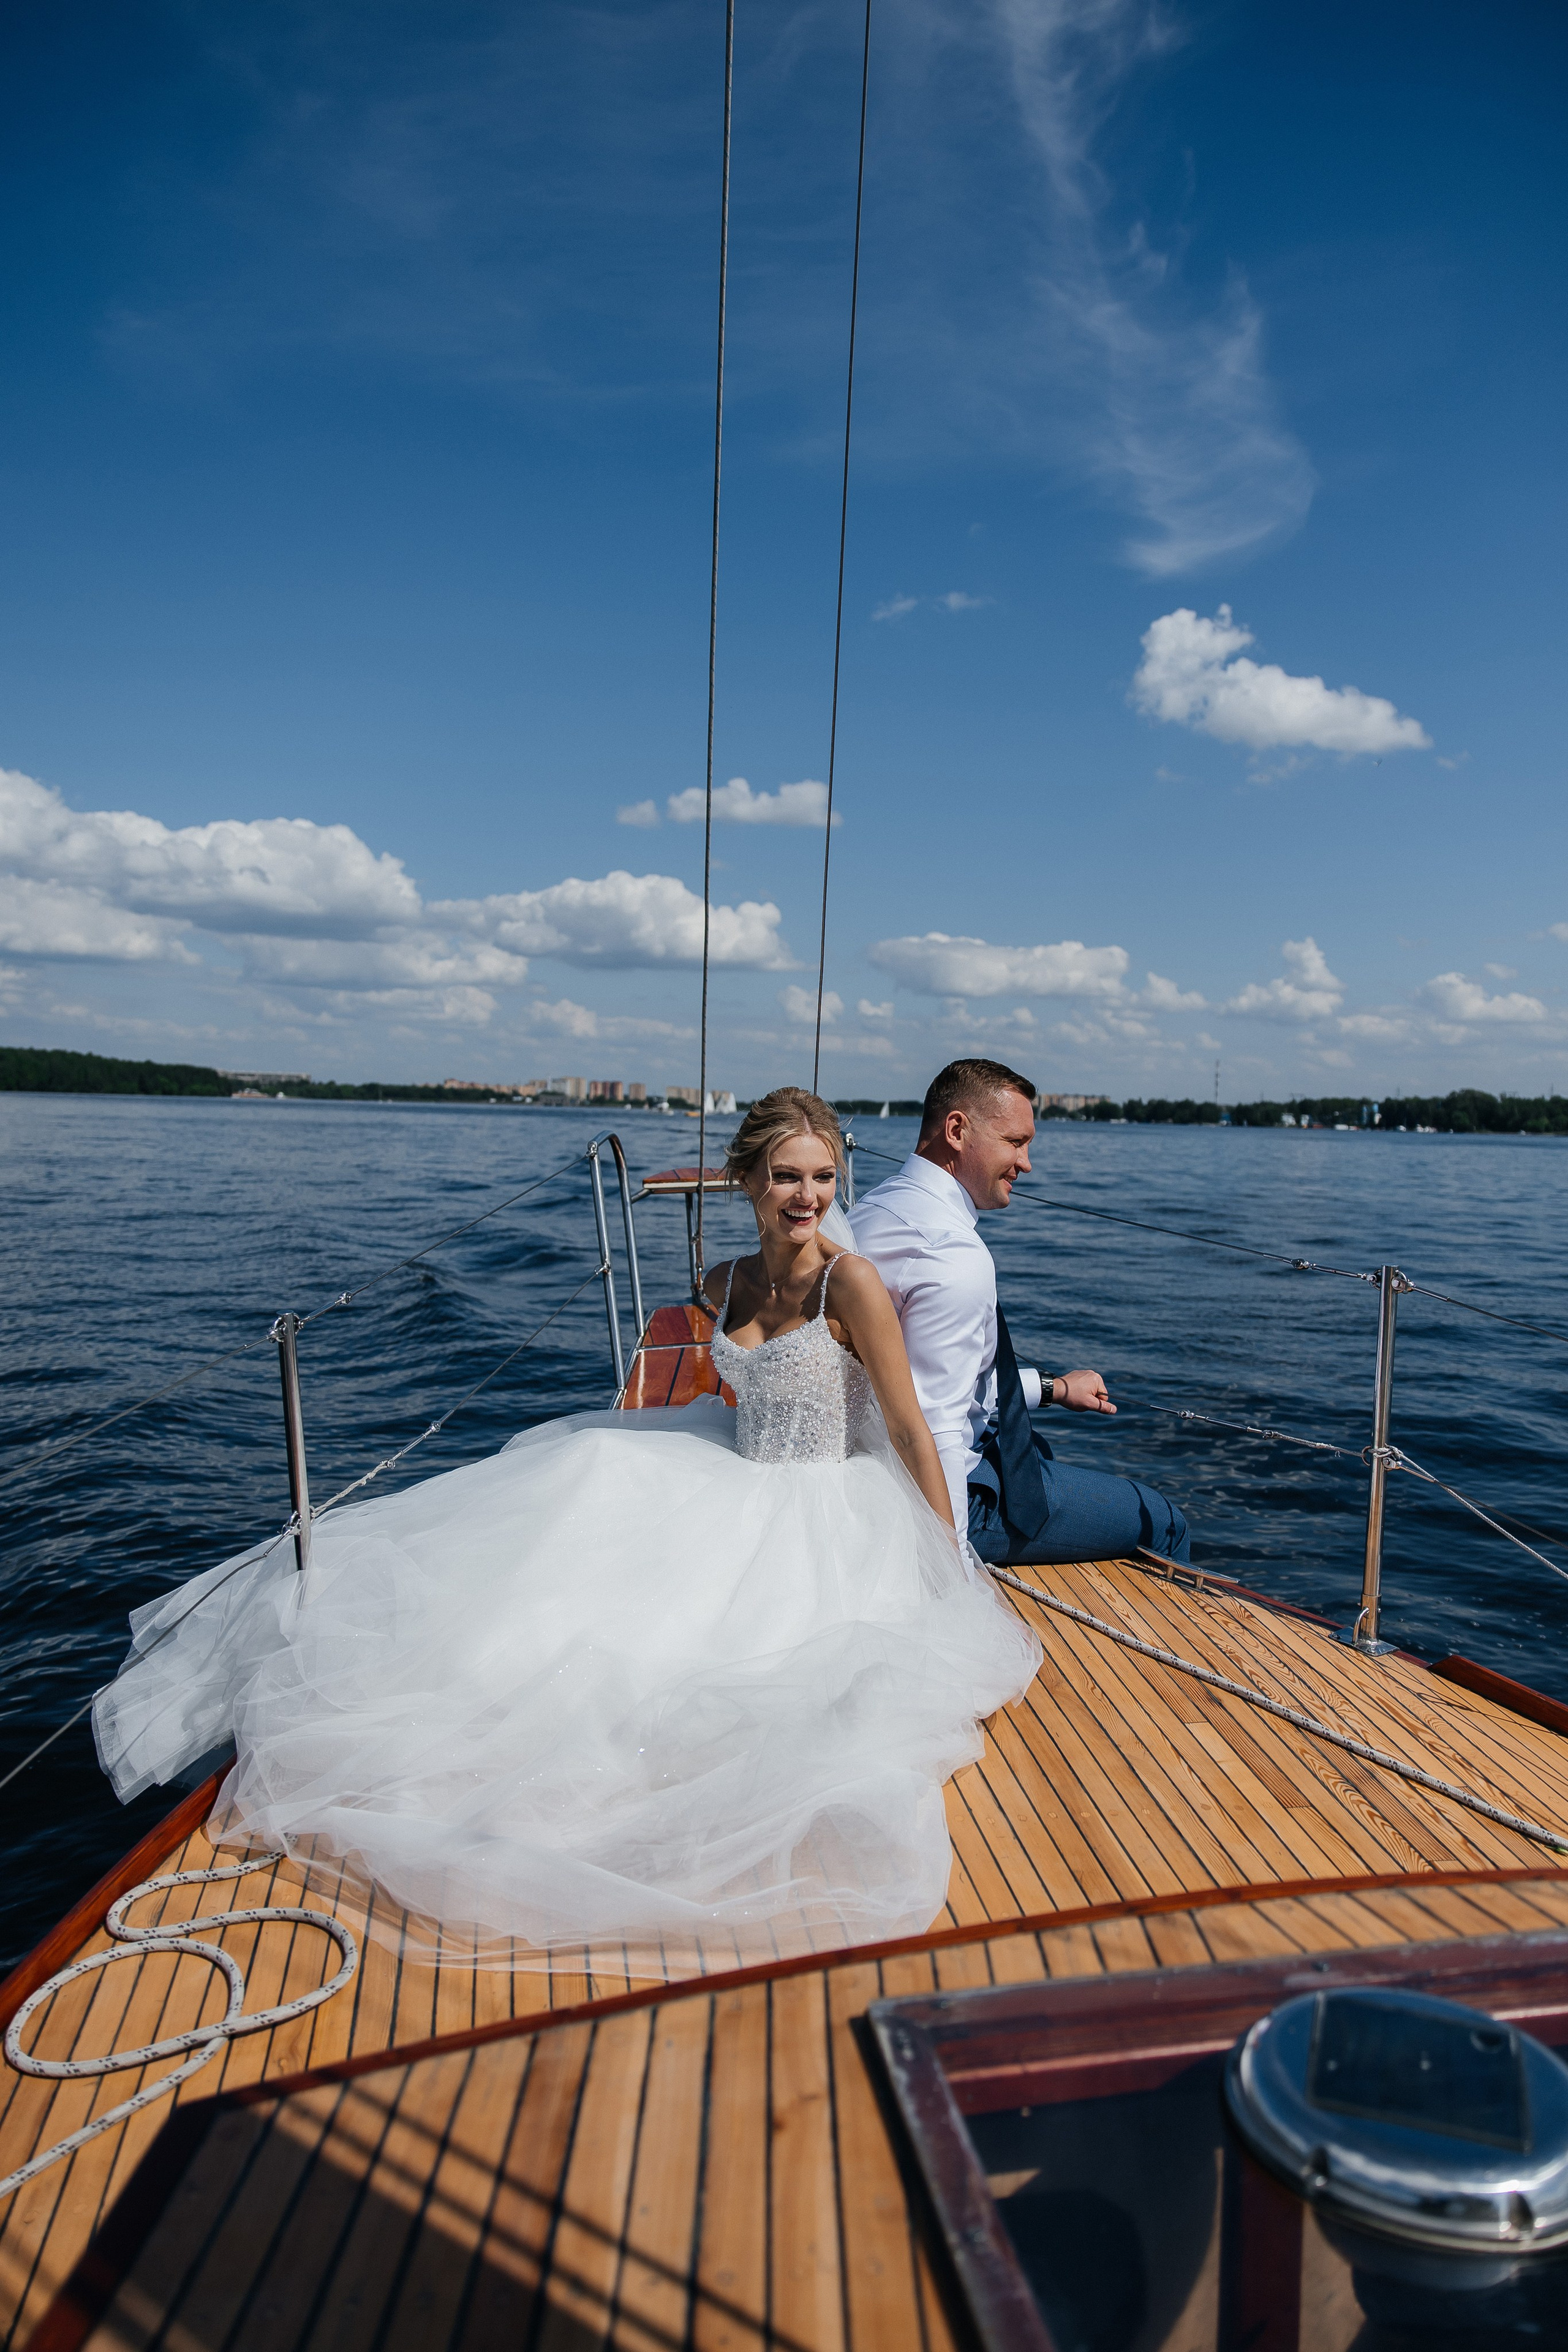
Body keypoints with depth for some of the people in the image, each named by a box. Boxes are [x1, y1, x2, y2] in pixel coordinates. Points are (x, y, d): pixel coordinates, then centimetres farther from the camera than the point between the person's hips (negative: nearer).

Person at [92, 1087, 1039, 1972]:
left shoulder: (851, 1283, -16)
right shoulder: (724, 1285, 3)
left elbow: (909, 1428, -13)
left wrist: (957, 1565, -12)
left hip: (824, 1519, -5)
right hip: (735, 1490, 6)